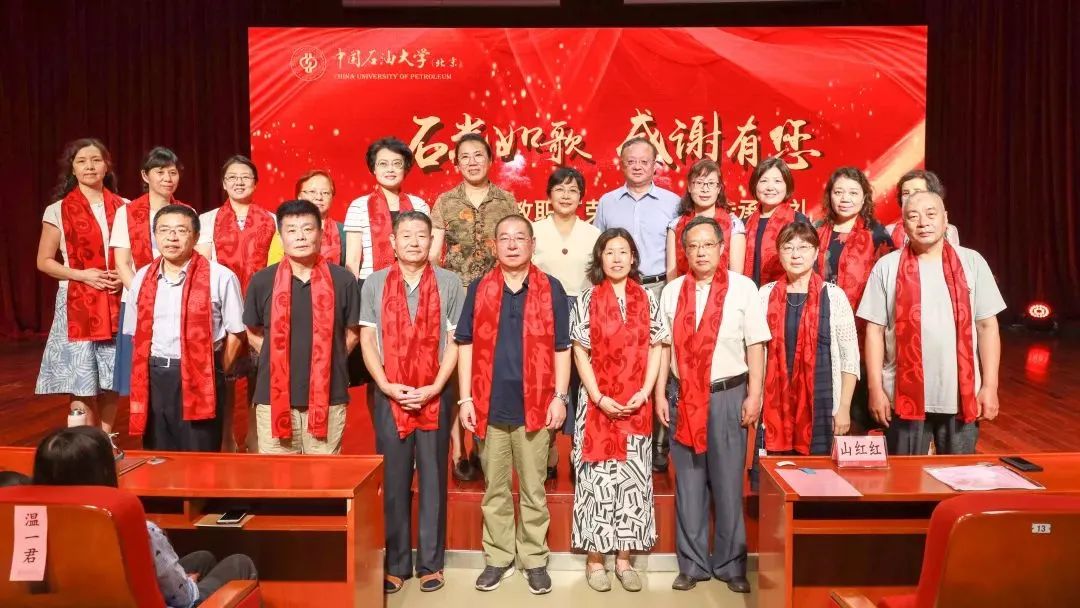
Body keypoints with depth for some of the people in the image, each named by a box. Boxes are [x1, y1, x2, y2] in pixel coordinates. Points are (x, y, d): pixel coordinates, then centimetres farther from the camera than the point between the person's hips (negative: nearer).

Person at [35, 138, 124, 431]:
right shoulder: (58, 211, 1)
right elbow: (44, 261, 2)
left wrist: (125, 276, -6)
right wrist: (82, 275, -13)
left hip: (117, 304, 2)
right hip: (77, 306, -2)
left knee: (112, 380, 5)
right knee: (81, 383, -3)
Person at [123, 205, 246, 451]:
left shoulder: (220, 277, -8)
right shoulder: (142, 279, 8)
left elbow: (235, 333, -3)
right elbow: (136, 334, 16)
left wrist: (216, 374, -2)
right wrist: (157, 369, 7)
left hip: (200, 378, -4)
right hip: (153, 379, 5)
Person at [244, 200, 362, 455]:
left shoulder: (343, 280, -1)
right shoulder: (262, 281, 1)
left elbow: (352, 333, 9)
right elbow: (253, 333, 14)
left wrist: (324, 361, 4)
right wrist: (279, 360, 5)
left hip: (328, 398, -1)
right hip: (274, 398, 1)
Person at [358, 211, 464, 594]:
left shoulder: (449, 283, 3)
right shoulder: (374, 284, 6)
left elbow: (455, 340, 0)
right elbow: (367, 339, 4)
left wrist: (433, 388, -10)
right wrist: (387, 386, -9)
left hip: (434, 396, -1)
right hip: (389, 396, 1)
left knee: (433, 479, 6)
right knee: (393, 482, 6)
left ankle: (430, 563, 17)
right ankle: (396, 564, 18)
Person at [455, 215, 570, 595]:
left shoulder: (551, 289, 2)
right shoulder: (478, 289, 5)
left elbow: (561, 348, 3)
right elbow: (466, 346, 4)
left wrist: (559, 397, -4)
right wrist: (465, 399, -1)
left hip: (534, 406, -1)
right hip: (490, 406, 1)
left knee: (533, 489, 9)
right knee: (495, 489, 12)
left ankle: (535, 560, 22)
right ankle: (497, 558, 25)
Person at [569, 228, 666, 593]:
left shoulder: (647, 300, 5)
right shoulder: (588, 300, 0)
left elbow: (656, 350, 4)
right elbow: (580, 354, -3)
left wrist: (644, 393, -9)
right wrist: (599, 399, -12)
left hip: (637, 406, 2)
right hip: (598, 404, -2)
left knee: (633, 479, 6)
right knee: (597, 479, 2)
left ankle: (624, 559, 17)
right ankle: (594, 559, 13)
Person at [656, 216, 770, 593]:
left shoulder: (743, 288, -2)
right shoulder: (672, 291, 6)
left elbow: (755, 344, -2)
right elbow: (665, 345, 7)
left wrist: (754, 395, -7)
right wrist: (660, 395, 3)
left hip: (729, 395, -2)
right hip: (683, 397, 2)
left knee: (728, 483, 6)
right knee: (688, 483, 9)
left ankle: (730, 564, 22)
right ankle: (692, 563, 21)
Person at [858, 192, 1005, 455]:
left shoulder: (971, 262, 3)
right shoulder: (887, 267, -1)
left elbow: (987, 326, 3)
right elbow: (875, 330, -1)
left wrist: (990, 386, -1)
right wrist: (876, 389, -4)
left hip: (962, 395, 1)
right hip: (904, 395, -1)